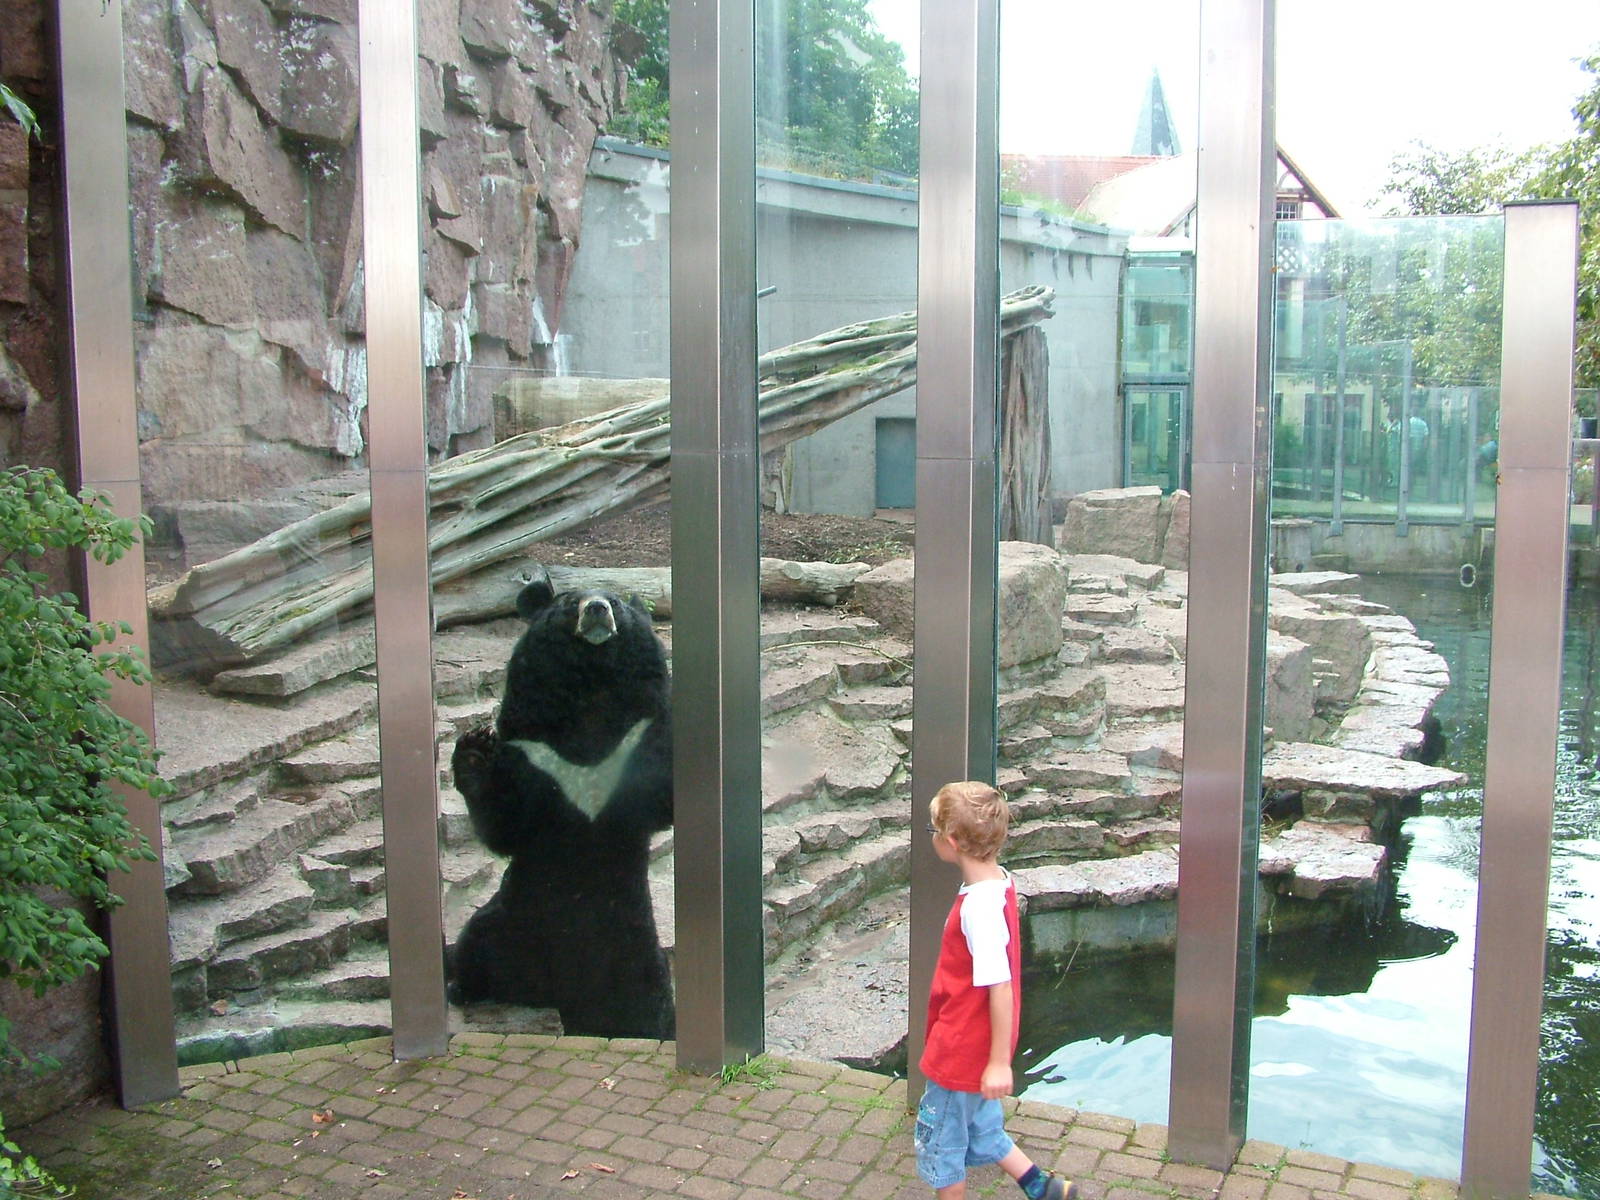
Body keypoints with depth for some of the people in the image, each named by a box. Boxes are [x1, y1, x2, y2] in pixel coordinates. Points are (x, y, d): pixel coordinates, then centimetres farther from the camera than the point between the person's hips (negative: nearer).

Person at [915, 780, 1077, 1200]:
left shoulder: (979, 905, -30)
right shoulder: (998, 882, -1)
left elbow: (1000, 986, -28)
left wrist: (1000, 1061, -22)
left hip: (961, 1052, -9)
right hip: (976, 1048, 9)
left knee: (940, 1141, 12)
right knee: (980, 1129, 26)